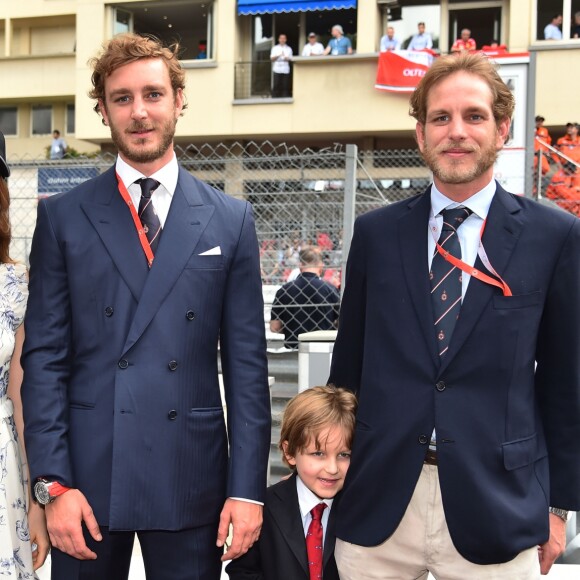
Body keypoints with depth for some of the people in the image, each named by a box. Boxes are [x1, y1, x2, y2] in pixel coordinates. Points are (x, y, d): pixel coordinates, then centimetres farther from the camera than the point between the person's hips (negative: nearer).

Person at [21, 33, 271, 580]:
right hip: (87, 476, 0)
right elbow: (44, 356, 1)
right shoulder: (63, 217, 3)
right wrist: (52, 483, -7)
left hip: (190, 479, 0)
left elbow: (246, 363, 2)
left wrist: (247, 488, -3)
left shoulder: (230, 219, 4)